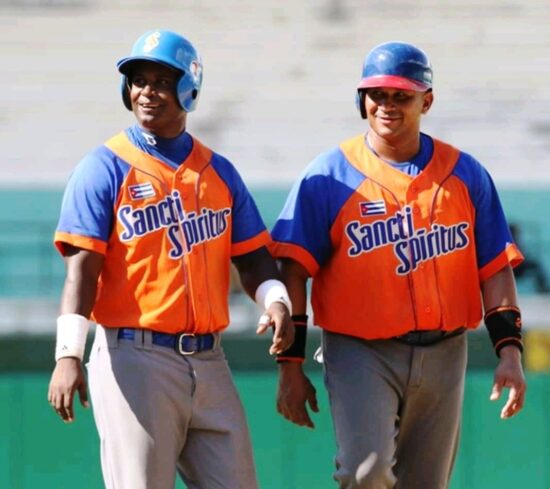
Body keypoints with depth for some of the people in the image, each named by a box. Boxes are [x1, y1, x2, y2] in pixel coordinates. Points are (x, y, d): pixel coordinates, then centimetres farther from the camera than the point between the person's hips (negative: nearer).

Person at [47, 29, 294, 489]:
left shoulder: (219, 172, 14)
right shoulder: (105, 168, -1)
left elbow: (252, 256, 14)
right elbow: (82, 265, -10)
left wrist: (276, 301, -9)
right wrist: (69, 354, -21)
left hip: (208, 361, 5)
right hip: (135, 359, -5)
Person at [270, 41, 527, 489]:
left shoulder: (465, 175, 7)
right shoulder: (328, 176, -1)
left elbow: (496, 268, 6)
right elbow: (294, 271, -3)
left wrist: (510, 352, -6)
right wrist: (291, 367, -9)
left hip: (443, 356, 3)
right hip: (361, 352, -3)